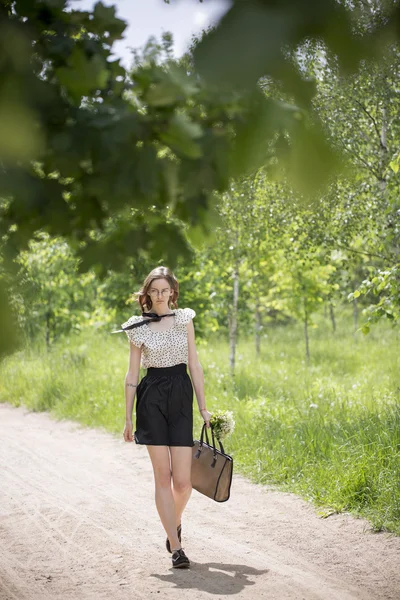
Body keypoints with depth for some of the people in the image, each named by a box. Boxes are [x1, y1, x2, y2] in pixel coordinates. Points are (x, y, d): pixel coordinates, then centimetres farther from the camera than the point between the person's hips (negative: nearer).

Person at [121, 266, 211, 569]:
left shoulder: (184, 319, 8)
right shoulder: (139, 327, 3)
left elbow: (195, 364, 8)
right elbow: (132, 374, 5)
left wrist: (204, 407, 5)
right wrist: (128, 418, 3)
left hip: (181, 396, 1)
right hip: (151, 398, -1)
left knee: (183, 481, -3)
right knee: (163, 476, -2)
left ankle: (175, 521, 30)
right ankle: (176, 548, 4)